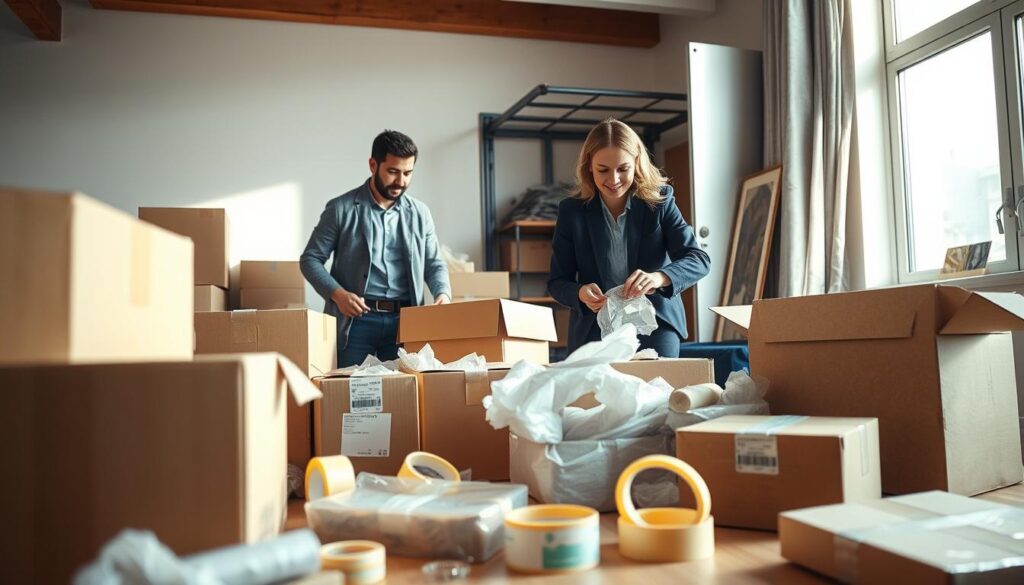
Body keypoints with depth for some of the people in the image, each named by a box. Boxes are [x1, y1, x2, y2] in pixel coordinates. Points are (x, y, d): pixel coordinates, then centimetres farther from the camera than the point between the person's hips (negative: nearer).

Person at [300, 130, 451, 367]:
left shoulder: (419, 213, 9)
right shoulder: (341, 209, 0)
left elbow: (434, 264, 15)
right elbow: (310, 260, 2)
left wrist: (443, 293, -6)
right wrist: (337, 294, -14)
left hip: (404, 321, 3)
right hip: (355, 319, -2)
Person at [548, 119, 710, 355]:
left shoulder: (659, 202, -3)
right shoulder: (571, 211, -2)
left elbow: (699, 259, -10)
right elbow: (557, 282, 1)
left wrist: (659, 277, -32)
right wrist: (580, 293, -23)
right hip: (595, 332, 0)